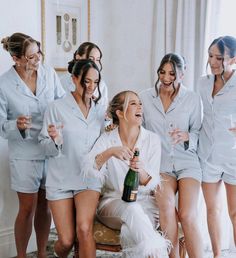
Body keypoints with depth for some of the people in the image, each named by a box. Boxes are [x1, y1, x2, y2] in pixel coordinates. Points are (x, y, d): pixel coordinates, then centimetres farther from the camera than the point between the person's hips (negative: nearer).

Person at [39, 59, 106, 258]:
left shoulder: (100, 110, 7)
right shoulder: (57, 108, -4)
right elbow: (47, 148, -4)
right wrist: (54, 140, -25)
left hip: (89, 178, 2)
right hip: (61, 179, -1)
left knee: (84, 228, -24)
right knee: (66, 240, -1)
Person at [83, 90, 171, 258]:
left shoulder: (153, 140, 1)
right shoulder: (106, 139, 0)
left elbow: (153, 184, -6)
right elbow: (89, 172, -15)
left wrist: (142, 173, -29)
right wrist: (109, 153, -31)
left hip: (145, 202, 1)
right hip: (113, 202, 0)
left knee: (132, 229, -33)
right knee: (132, 209, -34)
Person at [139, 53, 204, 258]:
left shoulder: (193, 99, 5)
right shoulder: (145, 98, 6)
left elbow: (198, 133, 8)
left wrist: (186, 137, -13)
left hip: (187, 162, 0)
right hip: (159, 163, 0)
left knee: (188, 216, -20)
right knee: (166, 205, -28)